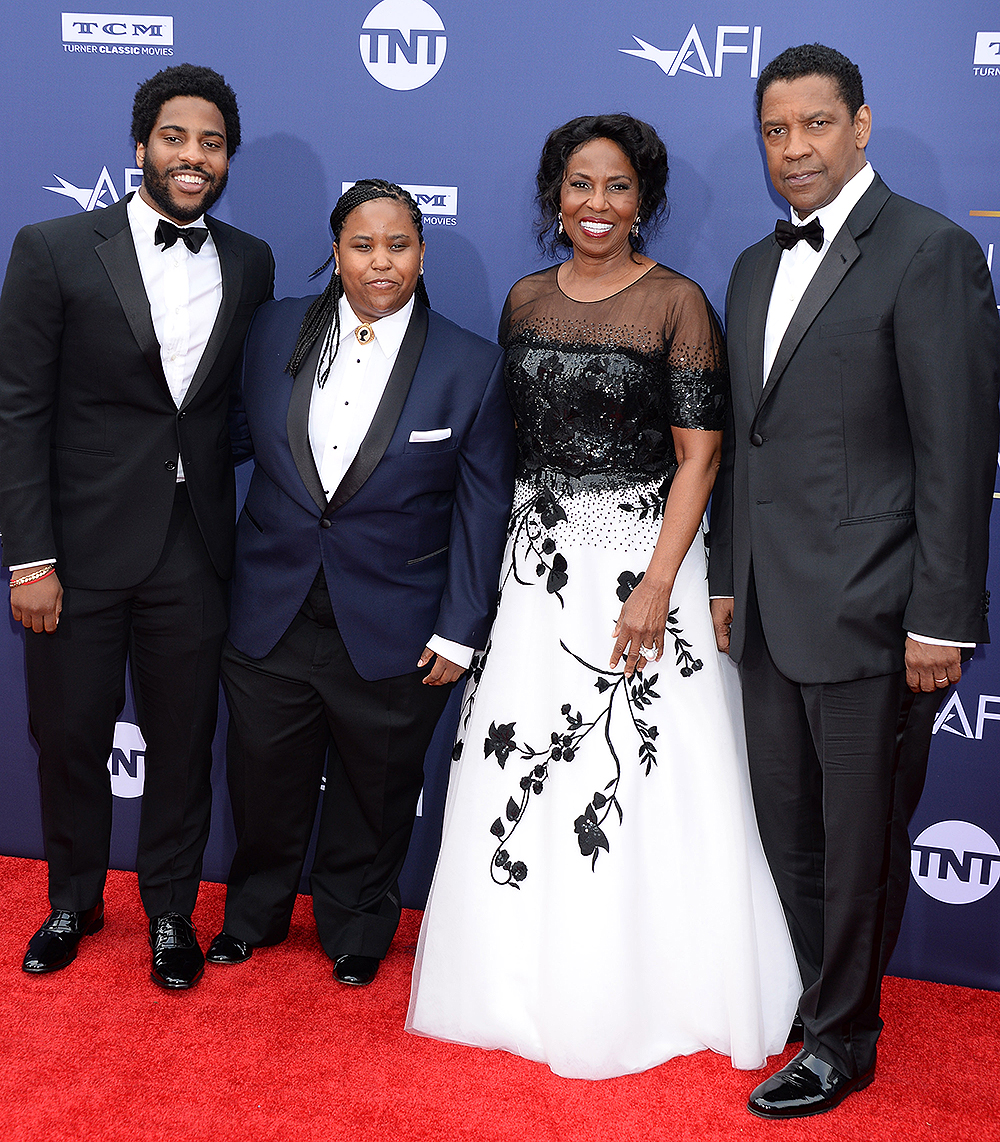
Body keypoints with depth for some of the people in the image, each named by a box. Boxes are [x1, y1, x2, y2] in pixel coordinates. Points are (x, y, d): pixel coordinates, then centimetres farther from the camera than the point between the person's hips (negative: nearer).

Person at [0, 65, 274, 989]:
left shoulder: (251, 265, 5)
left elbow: (247, 406, 10)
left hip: (195, 552, 2)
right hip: (81, 548, -2)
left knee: (183, 741, 11)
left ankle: (171, 911, 32)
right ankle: (74, 901, 36)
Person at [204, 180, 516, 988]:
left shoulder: (472, 366, -7)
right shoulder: (277, 329, 1)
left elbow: (483, 509, -5)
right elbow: (243, 432, 13)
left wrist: (459, 632, -7)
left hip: (391, 632, -2)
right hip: (271, 615, 2)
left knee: (372, 794, 15)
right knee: (263, 780, 16)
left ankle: (356, 926, 40)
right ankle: (256, 911, 43)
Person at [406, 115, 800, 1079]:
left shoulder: (677, 303, -6)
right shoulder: (525, 302, 8)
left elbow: (697, 456, -10)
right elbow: (508, 440, 13)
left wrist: (654, 589, -17)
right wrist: (506, 557, 7)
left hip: (642, 557, -4)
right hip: (539, 563, 5)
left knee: (646, 773, 0)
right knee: (525, 769, 8)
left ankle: (644, 992, 18)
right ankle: (536, 979, 26)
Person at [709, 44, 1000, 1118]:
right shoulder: (755, 266, 14)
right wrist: (727, 578, 15)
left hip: (869, 612, -7)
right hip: (769, 611, 7)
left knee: (861, 838, 7)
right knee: (786, 826, 16)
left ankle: (843, 1037, 24)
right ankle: (808, 996, 34)